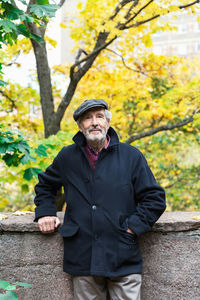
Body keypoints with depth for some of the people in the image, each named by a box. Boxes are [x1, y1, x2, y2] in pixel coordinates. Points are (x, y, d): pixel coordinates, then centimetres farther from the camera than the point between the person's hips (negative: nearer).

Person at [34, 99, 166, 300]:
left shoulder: (131, 156, 3)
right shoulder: (67, 157, 9)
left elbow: (155, 198, 3)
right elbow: (45, 186, 26)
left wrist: (133, 227, -7)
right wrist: (45, 212, 10)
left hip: (124, 260, -1)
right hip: (82, 260, 2)